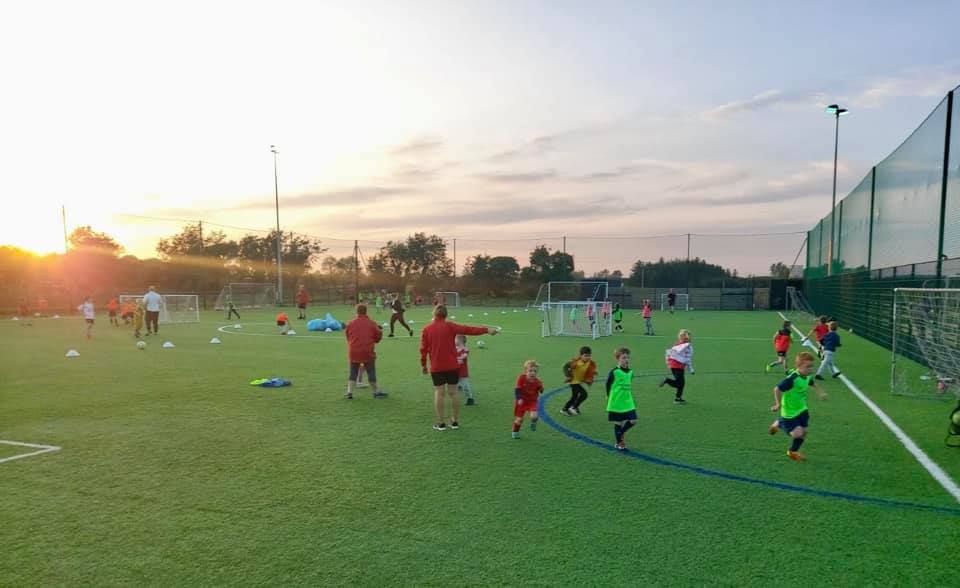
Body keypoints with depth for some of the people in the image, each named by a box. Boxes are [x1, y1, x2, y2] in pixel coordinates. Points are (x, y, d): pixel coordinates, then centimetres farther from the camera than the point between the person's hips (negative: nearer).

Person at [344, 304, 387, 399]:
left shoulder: (350, 324, 1)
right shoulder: (372, 324, -3)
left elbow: (347, 337, 13)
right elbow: (378, 338, 4)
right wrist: (380, 331, 24)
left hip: (353, 353, 2)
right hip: (368, 353, -2)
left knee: (353, 373, 12)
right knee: (371, 373, 8)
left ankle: (349, 392, 7)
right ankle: (376, 392, 14)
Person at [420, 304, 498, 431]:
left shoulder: (426, 329, -2)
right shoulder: (450, 326, -5)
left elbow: (423, 349, -1)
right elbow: (468, 329, -9)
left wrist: (423, 365, 11)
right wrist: (486, 330, -5)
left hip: (436, 367, 0)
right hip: (452, 366, 0)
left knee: (439, 393, 5)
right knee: (453, 392, 8)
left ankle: (441, 423, 7)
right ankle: (455, 422, 14)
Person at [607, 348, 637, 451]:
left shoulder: (630, 372, 4)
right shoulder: (614, 372, -15)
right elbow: (608, 384, -4)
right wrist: (609, 396, 1)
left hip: (628, 401, 6)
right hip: (616, 402, -5)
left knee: (632, 421, -1)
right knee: (618, 423, 4)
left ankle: (620, 434, 25)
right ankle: (619, 443, 19)